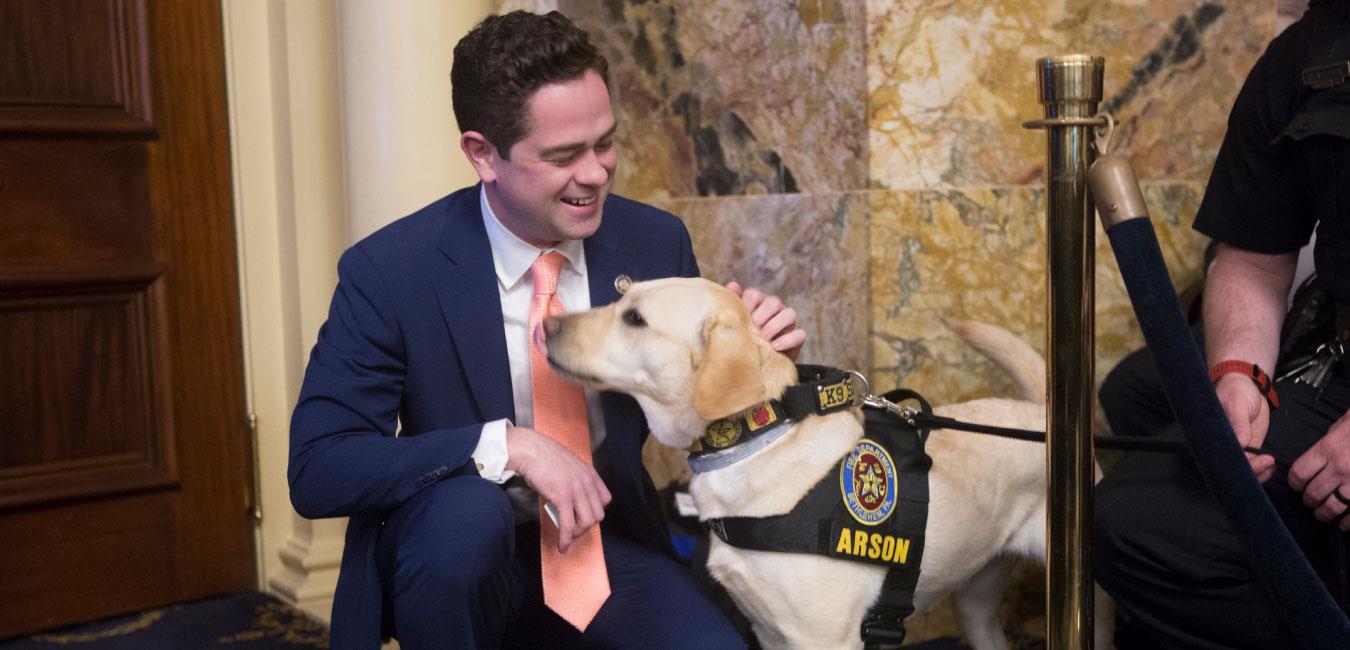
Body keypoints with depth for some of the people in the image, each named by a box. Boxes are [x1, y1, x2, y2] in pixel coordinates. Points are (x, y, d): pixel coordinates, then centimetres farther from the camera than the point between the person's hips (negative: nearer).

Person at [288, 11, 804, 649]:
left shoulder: (656, 242, -5)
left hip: (611, 548, 2)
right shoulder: (388, 271, -14)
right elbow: (316, 470, -18)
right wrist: (506, 444, -29)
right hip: (456, 555, -1)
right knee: (465, 506, -35)